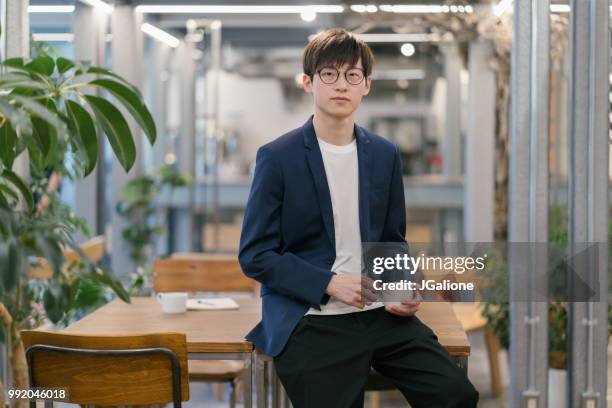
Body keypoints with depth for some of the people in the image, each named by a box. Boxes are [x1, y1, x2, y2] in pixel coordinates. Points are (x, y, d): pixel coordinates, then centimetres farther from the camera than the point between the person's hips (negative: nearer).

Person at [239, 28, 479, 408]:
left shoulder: (386, 155, 10)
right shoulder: (277, 158, -4)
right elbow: (255, 255, -5)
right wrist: (330, 283, -16)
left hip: (381, 313, 4)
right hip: (310, 320, -4)